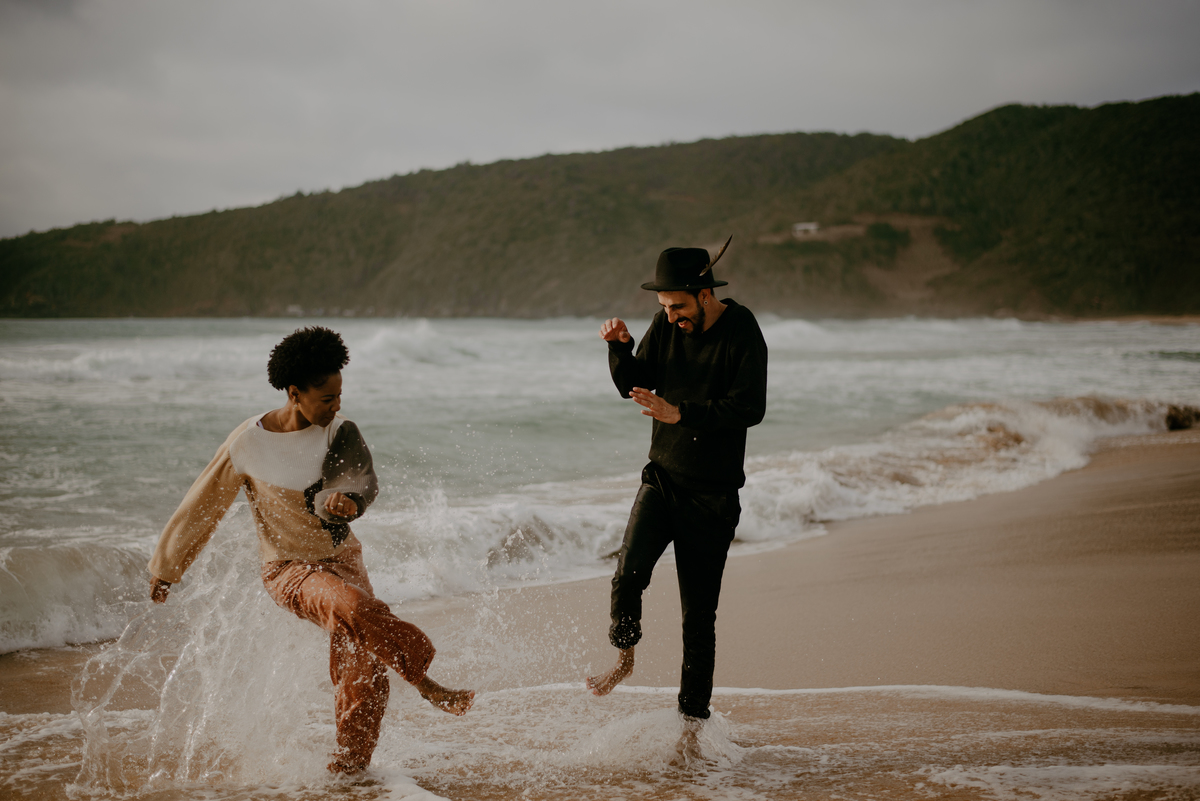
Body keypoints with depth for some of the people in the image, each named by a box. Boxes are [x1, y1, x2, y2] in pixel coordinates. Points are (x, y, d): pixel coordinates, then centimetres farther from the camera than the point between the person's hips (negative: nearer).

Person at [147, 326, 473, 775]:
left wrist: (349, 499, -51)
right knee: (354, 609, -34)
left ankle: (350, 764, 12)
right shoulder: (248, 444, -12)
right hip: (289, 571, -3)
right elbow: (201, 508, 0)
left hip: (342, 560, 4)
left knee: (362, 668, -7)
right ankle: (424, 682, -23)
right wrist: (166, 568, 9)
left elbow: (365, 481, -25)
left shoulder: (342, 433, -6)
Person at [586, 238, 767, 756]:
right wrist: (620, 348, -11)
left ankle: (692, 721, 13)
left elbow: (750, 408, -21)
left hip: (713, 494, -3)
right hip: (662, 477, 4)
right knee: (628, 575, -17)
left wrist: (681, 413, -29)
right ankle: (624, 659, 13)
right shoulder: (666, 325, 2)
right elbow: (635, 386, 9)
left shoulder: (742, 334, -12)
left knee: (698, 614, 0)